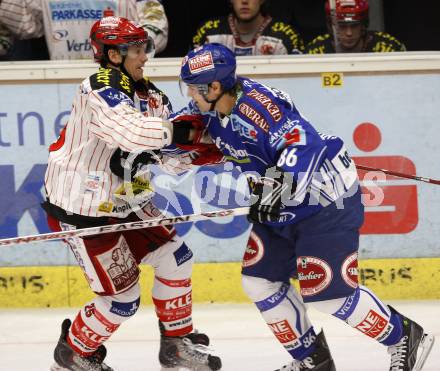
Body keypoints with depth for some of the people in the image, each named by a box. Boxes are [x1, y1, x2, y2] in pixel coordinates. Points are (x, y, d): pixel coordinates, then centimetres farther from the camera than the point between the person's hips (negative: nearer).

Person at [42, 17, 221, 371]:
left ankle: (177, 342, 23)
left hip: (122, 200, 9)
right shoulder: (100, 90, -23)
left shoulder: (147, 93, 5)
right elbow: (131, 132, -41)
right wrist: (178, 130, -40)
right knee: (122, 296, -3)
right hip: (80, 209, -9)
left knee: (174, 257, 8)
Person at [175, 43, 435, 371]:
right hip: (279, 210, 10)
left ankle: (405, 337, 9)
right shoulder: (211, 107, -1)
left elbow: (303, 143, -38)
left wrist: (282, 184, -49)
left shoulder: (258, 105, -29)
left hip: (326, 202, -10)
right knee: (260, 281, 7)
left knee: (327, 294, -10)